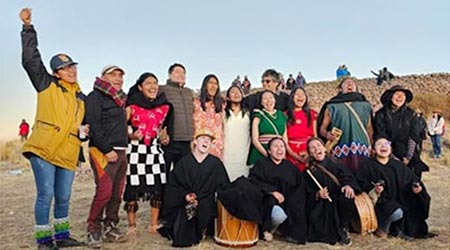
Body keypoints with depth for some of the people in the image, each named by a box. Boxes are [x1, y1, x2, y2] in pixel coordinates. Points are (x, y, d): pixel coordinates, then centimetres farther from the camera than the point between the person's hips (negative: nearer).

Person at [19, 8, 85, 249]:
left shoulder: (81, 98, 17)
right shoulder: (46, 85, 6)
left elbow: (85, 124, 27)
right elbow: (30, 59, -1)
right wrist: (28, 27, -3)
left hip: (67, 154, 4)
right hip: (43, 150, -4)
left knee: (63, 198, 11)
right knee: (46, 194, -7)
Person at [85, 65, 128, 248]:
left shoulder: (120, 99, 22)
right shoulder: (95, 97, -4)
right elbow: (93, 126, -14)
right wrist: (107, 150, -18)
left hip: (121, 152, 8)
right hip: (103, 151, -8)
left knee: (117, 193, 8)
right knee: (104, 191, -13)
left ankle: (110, 227, 18)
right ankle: (93, 230, -1)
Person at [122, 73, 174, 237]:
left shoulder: (164, 106, 11)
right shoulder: (132, 106, 1)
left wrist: (164, 137, 2)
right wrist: (131, 135, -17)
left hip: (155, 150, 3)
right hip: (135, 150, -3)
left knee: (158, 186, -1)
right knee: (132, 187, -3)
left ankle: (154, 224, 14)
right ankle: (132, 225, 12)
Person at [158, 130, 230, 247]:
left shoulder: (215, 163, 2)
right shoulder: (184, 162, 2)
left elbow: (223, 186, -1)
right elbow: (172, 184, 2)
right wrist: (184, 196, -15)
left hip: (206, 205, 1)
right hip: (184, 202, -1)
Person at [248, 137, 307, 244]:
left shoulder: (290, 167, 13)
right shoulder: (262, 164, 1)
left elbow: (299, 188, 6)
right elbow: (253, 181, -12)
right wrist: (272, 191, -21)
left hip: (288, 204, 4)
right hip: (269, 201, -3)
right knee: (279, 215, -35)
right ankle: (267, 229, -2)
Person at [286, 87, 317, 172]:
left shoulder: (312, 114, 11)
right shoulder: (286, 115, 2)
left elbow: (315, 135, 8)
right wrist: (297, 157, -12)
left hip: (309, 154, 2)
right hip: (292, 155, -2)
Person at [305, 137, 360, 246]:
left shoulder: (335, 164, 12)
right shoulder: (309, 171, 8)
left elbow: (347, 177, -4)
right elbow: (309, 193, 2)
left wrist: (349, 185, -27)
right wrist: (318, 194, -20)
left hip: (338, 198, 1)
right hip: (320, 203, -1)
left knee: (347, 197, -31)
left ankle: (343, 229, -9)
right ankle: (337, 233, -3)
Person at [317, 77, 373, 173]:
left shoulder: (364, 106, 18)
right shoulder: (332, 106, 10)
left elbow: (369, 129, 17)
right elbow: (322, 128, 7)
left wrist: (372, 147, 8)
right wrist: (327, 134, -15)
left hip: (362, 150, 2)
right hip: (341, 150, -2)